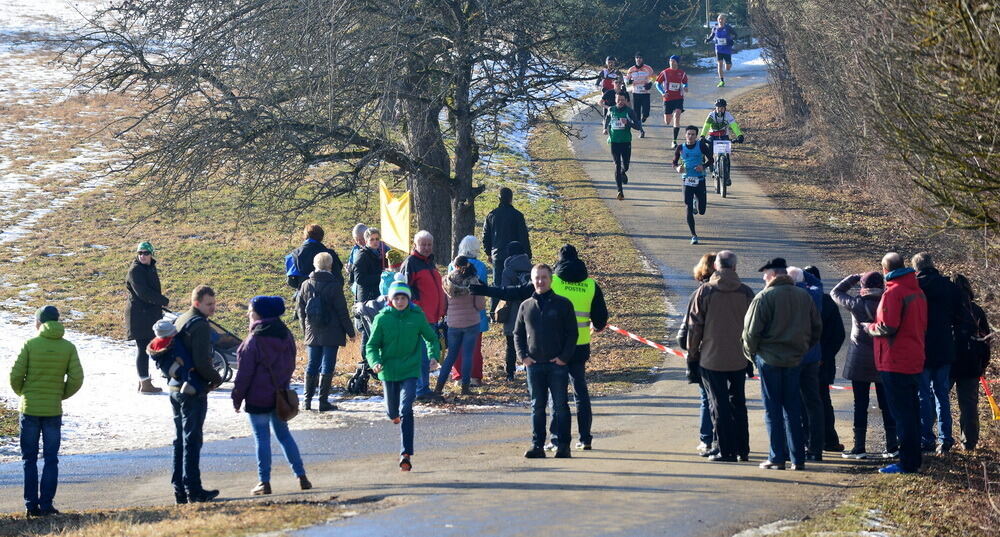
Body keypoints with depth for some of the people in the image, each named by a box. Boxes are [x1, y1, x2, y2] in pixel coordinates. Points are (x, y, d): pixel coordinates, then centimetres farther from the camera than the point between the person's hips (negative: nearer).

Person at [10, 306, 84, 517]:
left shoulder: (30, 345, -7)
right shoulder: (68, 348, -2)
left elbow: (15, 375, -9)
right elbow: (76, 379, -5)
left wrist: (22, 394, 10)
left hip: (30, 409, -1)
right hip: (54, 410, 1)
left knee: (30, 460, 8)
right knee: (51, 460, 7)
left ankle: (31, 505, 6)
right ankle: (46, 505, 3)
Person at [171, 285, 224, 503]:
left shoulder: (180, 320, 13)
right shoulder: (200, 325, -17)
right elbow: (202, 361, -23)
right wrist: (216, 379, -8)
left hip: (175, 387, 9)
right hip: (193, 391, -9)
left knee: (181, 439, 13)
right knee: (192, 440, -4)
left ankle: (179, 489, 15)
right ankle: (193, 489, -2)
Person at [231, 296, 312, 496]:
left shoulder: (254, 340, -18)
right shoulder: (285, 335, 4)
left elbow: (244, 373, -16)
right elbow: (290, 364, 13)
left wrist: (237, 397, -7)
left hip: (258, 398, -7)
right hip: (280, 395, 7)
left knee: (262, 438, 0)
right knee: (283, 434, 16)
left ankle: (264, 482, 2)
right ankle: (301, 476, 13)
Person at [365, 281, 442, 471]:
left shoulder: (417, 317, -3)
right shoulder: (382, 319, -4)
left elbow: (431, 338, 11)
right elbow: (372, 345, -1)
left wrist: (433, 355, -8)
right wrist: (375, 362, -20)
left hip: (410, 371, -2)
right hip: (388, 371, 2)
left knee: (406, 411, -16)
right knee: (393, 411, 15)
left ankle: (406, 454, -16)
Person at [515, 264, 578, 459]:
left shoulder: (563, 304, 1)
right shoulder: (526, 306, 10)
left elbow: (572, 333, 0)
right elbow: (518, 334, 15)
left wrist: (564, 357, -9)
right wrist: (523, 356, 1)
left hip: (558, 364, -3)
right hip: (534, 365, 3)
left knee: (560, 406, 0)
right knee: (537, 407, 5)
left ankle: (564, 445, 4)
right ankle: (537, 445, 7)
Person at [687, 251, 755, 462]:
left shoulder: (704, 291, -7)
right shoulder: (746, 292, -1)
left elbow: (694, 327, -5)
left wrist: (692, 357, 3)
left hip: (711, 359, -3)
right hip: (738, 359, 3)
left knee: (719, 405, 3)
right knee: (738, 403, 15)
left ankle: (726, 451, 1)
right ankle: (743, 450, 18)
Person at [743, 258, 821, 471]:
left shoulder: (765, 297, -12)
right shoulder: (804, 296, 5)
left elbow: (751, 330, -12)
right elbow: (817, 327, 13)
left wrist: (751, 352, 5)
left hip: (769, 359, -5)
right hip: (794, 359, 5)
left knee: (773, 410, 2)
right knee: (793, 410, 11)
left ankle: (777, 458, 0)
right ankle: (798, 458, 10)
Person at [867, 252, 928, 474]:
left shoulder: (893, 293, -16)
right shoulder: (917, 291, 13)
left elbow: (888, 327, -21)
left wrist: (869, 328, -3)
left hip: (896, 362, -9)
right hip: (915, 362, 9)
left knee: (901, 414, -6)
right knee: (911, 412, 15)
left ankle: (907, 463, -6)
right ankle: (913, 459, 21)